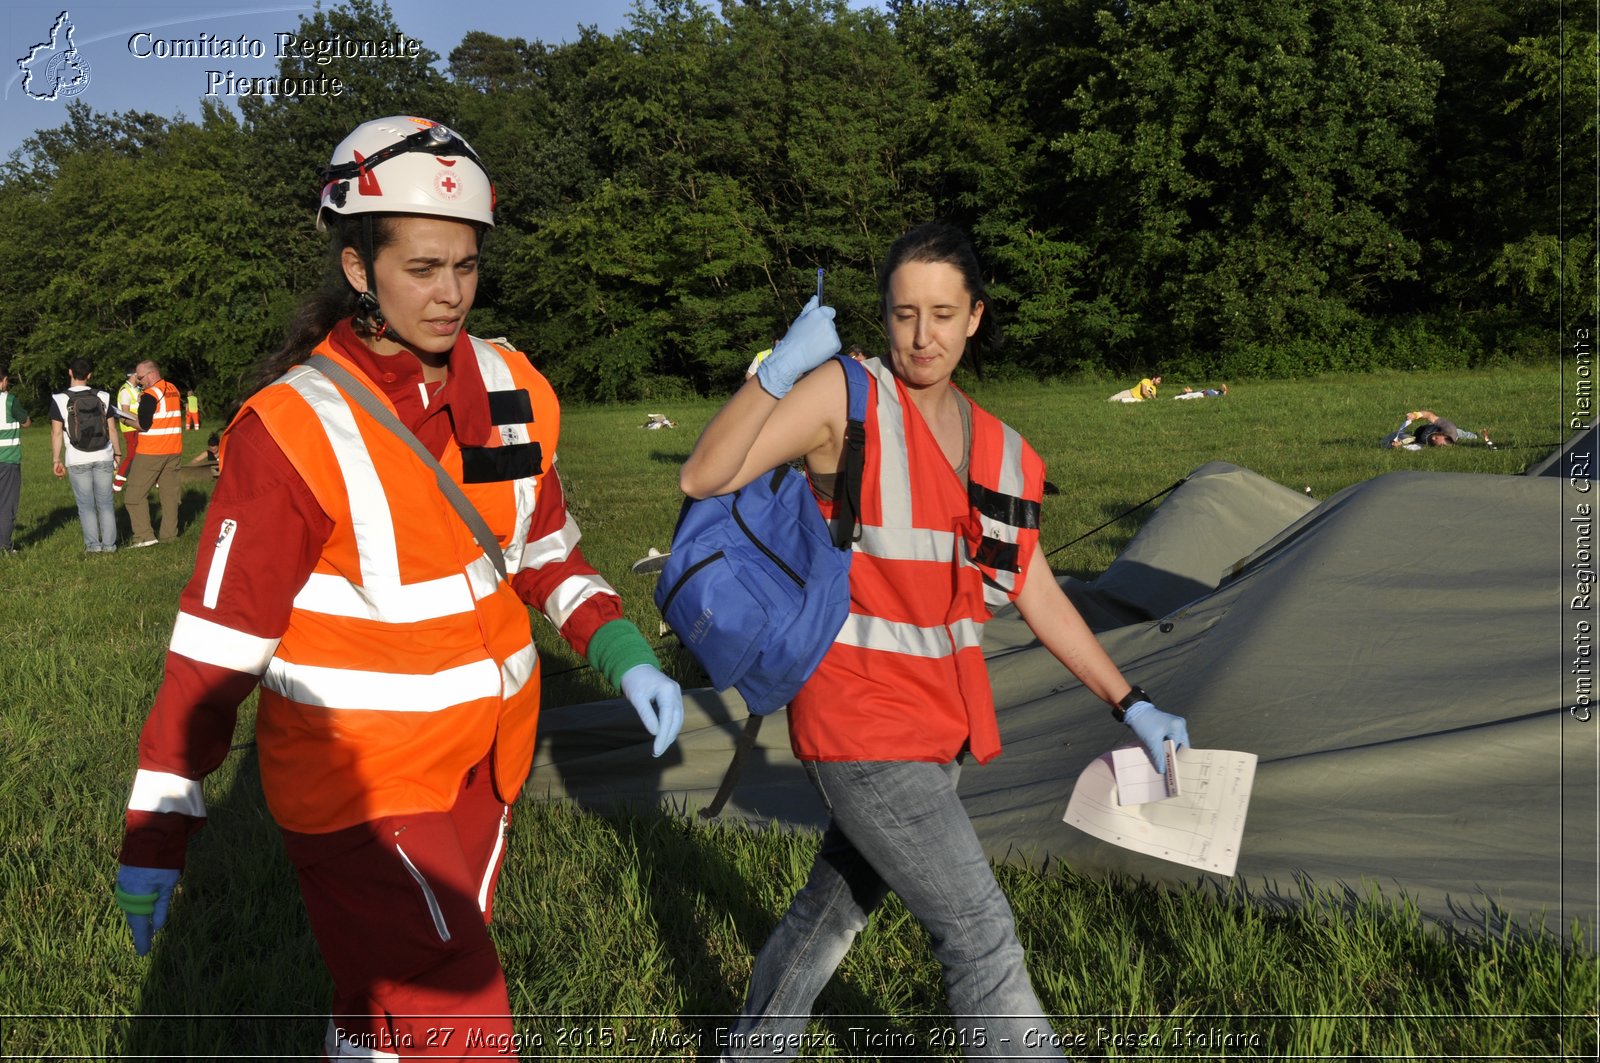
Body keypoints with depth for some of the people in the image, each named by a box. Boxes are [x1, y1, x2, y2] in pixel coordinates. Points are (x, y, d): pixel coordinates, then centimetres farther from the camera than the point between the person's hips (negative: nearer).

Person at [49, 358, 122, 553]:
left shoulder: (60, 399, -7)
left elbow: (56, 433, -7)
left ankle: (92, 544, 5)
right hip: (104, 457, 2)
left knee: (86, 504, 6)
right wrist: (118, 454, 11)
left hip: (77, 460, -2)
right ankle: (109, 544, 7)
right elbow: (112, 429, 2)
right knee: (105, 502, 8)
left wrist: (56, 460, -1)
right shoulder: (103, 397, -1)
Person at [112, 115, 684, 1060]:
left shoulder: (512, 390, 0)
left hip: (483, 762, 6)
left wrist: (623, 654, -2)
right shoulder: (296, 431, -19)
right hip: (358, 786, -6)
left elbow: (545, 548, 13)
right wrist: (158, 830, -12)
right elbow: (216, 642, -15)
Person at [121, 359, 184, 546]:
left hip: (150, 453, -7)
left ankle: (144, 536, -9)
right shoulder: (173, 390, 9)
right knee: (170, 492, 9)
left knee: (135, 494, -1)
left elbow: (143, 425, -15)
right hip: (173, 451, 7)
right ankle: (169, 534, 9)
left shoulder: (150, 395, -14)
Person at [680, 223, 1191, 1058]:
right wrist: (777, 370, -31)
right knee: (982, 941, -7)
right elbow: (703, 480, -19)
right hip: (860, 720, -7)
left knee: (836, 905, 22)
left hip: (941, 725, 7)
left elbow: (1038, 595, 12)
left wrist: (1130, 705, 10)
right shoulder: (845, 396, -11)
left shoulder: (1003, 452, 7)